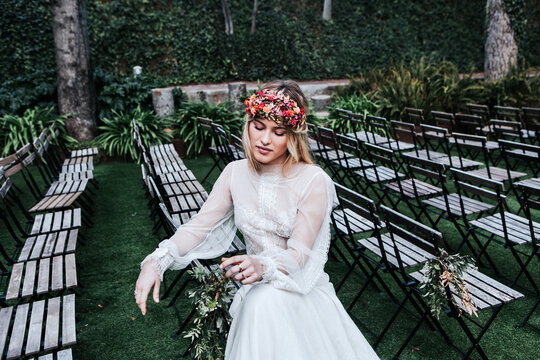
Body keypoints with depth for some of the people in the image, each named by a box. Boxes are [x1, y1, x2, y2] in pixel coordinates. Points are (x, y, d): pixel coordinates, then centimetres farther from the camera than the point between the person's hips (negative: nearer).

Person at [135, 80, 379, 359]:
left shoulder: (313, 181, -16)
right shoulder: (235, 173, -2)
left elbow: (299, 253, -17)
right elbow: (200, 225, -5)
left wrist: (263, 268, -38)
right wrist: (156, 261, -21)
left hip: (300, 290, -4)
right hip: (256, 294, 4)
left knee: (267, 300, -31)